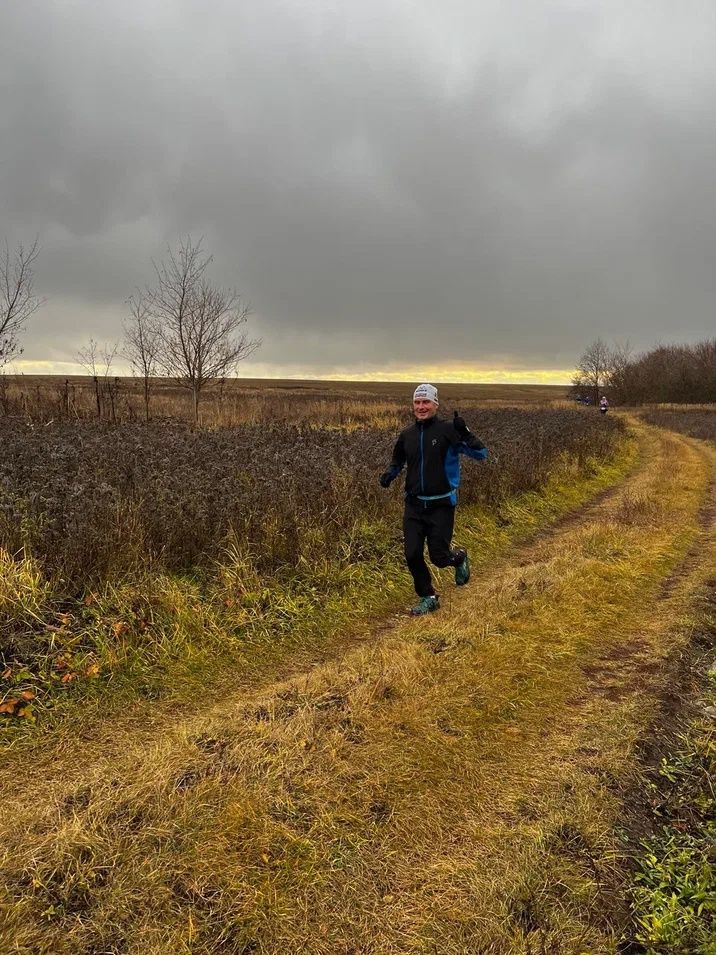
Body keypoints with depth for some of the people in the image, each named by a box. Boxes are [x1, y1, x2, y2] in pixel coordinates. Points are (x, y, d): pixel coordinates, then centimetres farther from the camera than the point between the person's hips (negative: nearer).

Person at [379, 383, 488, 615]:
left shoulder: (448, 430, -9)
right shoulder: (407, 435, 5)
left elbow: (481, 454, -12)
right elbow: (398, 461, 23)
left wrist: (465, 433, -27)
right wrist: (389, 474, 1)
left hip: (441, 506, -4)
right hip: (414, 505, 4)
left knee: (439, 557, 0)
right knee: (412, 555, -1)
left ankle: (459, 557, 37)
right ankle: (428, 598, 22)